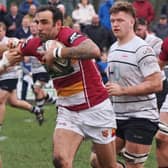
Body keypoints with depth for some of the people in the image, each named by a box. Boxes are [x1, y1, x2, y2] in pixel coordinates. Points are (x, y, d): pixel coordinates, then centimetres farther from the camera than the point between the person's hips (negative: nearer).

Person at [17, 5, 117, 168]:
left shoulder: (69, 36, -20)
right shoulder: (36, 44, 0)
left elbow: (94, 51, -42)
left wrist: (57, 52, -35)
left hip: (96, 108, -5)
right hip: (68, 111, 5)